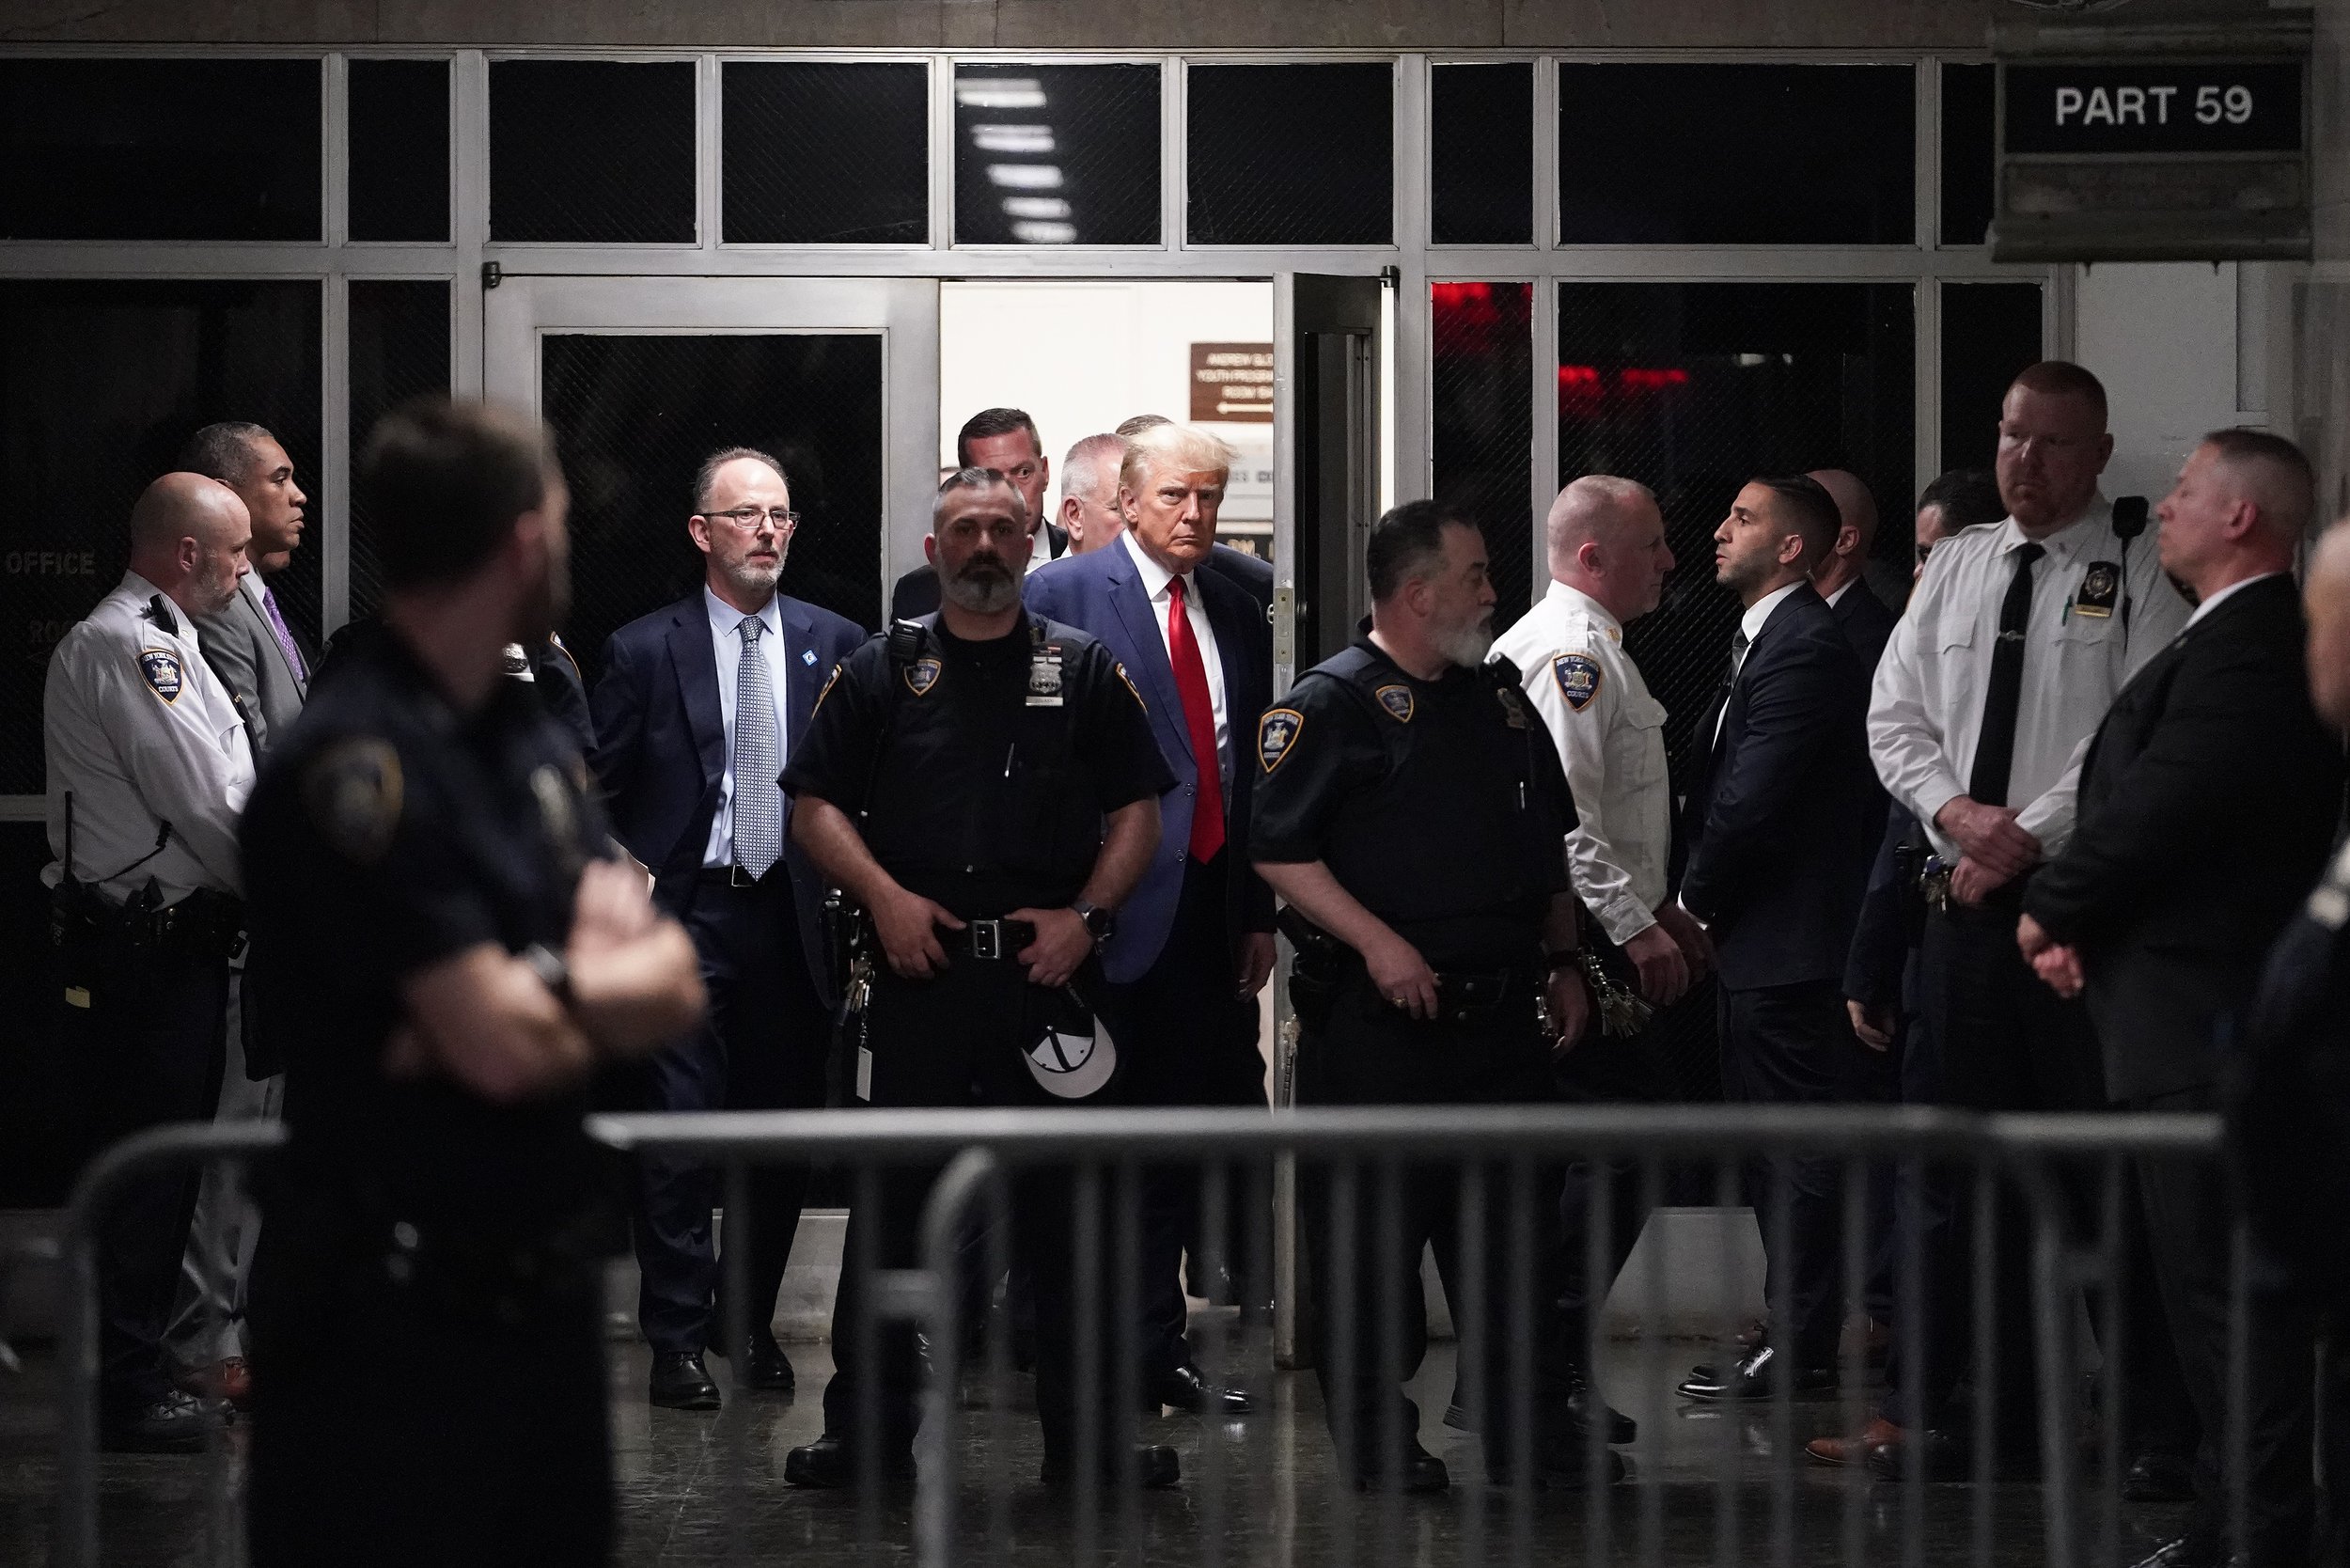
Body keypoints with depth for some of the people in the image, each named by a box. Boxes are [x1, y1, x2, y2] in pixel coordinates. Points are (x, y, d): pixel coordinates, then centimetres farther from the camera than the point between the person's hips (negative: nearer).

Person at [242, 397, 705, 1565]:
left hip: (544, 1282, 9)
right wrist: (610, 992, -1)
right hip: (385, 1307, -9)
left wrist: (533, 1004, -17)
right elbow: (505, 1047, -22)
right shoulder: (357, 765, -18)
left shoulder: (533, 743, 11)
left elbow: (669, 988, 2)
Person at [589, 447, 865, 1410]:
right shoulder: (643, 651, 2)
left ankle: (750, 1321, 23)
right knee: (679, 1134, -6)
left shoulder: (833, 646, 8)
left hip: (795, 921, 2)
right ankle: (678, 1339, 0)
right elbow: (597, 793, 6)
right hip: (683, 919, -2)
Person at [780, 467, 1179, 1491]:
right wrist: (884, 896, -8)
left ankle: (1090, 1437, 8)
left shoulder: (1084, 671, 10)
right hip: (916, 976, 0)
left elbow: (1138, 815, 8)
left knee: (1069, 1211, 2)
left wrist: (1086, 915, -6)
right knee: (891, 1208, 4)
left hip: (1049, 974, 0)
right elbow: (815, 804, 7)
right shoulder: (881, 671, 10)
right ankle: (868, 1430, 12)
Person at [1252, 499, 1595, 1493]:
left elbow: (1548, 847, 25)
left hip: (1501, 1013, 7)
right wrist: (1376, 940, -19)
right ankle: (1376, 1436, 8)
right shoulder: (1332, 703, -6)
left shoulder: (1500, 697, 17)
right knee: (1373, 1230, -1)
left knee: (1507, 1223, 10)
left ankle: (1526, 1427, 16)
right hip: (1377, 1019, -7)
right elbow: (1279, 849, -13)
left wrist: (1564, 963, 19)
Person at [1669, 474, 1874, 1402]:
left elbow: (1751, 802, -20)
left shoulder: (1804, 649, -16)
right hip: (1757, 941, 11)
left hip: (1786, 941, -11)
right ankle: (1800, 1333, 21)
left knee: (1797, 1148, -5)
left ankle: (1798, 1348, -2)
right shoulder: (1764, 640, 17)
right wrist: (1701, 903, 9)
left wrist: (1695, 901, -8)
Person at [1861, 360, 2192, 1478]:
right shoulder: (1955, 568, 14)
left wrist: (2024, 836, -14)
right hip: (1959, 897, 5)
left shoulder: (2137, 579, -3)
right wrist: (1956, 810, -6)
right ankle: (1932, 1401, 9)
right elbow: (1893, 716, 12)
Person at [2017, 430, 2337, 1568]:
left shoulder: (2247, 654, -18)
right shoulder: (2230, 643, 17)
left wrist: (2049, 911, -5)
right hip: (2186, 1014, 11)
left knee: (2225, 1283, -7)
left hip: (2206, 1017, -11)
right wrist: (2078, 919, 3)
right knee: (2206, 1275, 15)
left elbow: (2153, 813, -21)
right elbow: (2133, 799, 17)